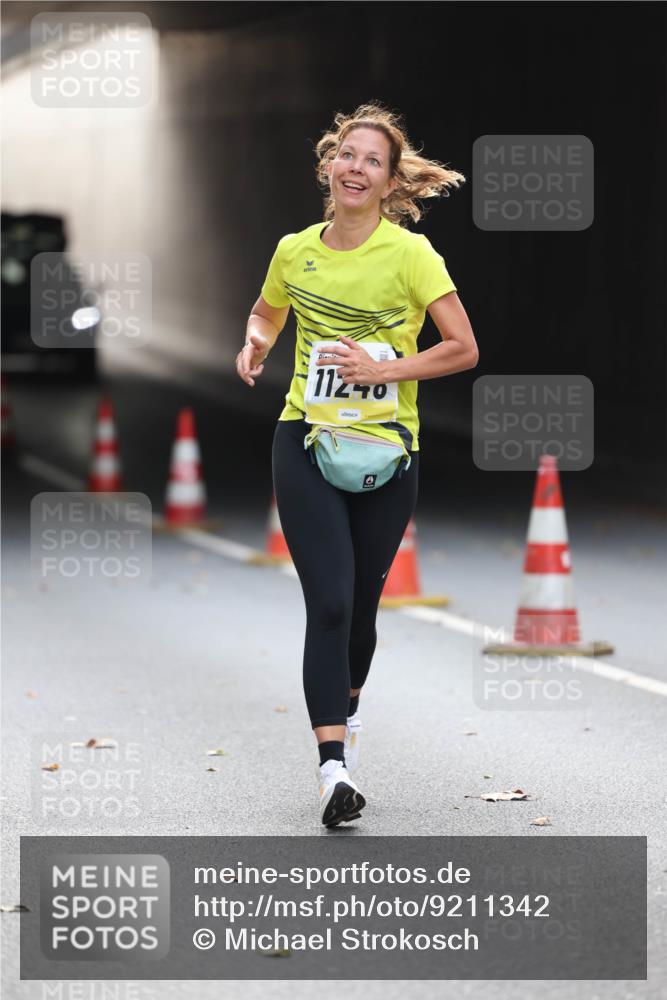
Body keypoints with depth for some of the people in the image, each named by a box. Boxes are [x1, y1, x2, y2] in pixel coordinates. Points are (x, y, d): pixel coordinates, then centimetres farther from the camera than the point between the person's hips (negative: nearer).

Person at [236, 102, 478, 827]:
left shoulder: (410, 253, -7)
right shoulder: (295, 252, 3)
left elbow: (463, 349, -7)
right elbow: (266, 313, 24)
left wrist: (382, 370, -15)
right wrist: (255, 344, 2)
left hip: (387, 448, 0)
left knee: (360, 605, 11)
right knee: (329, 603, -13)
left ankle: (347, 705, 43)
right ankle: (332, 764, -14)